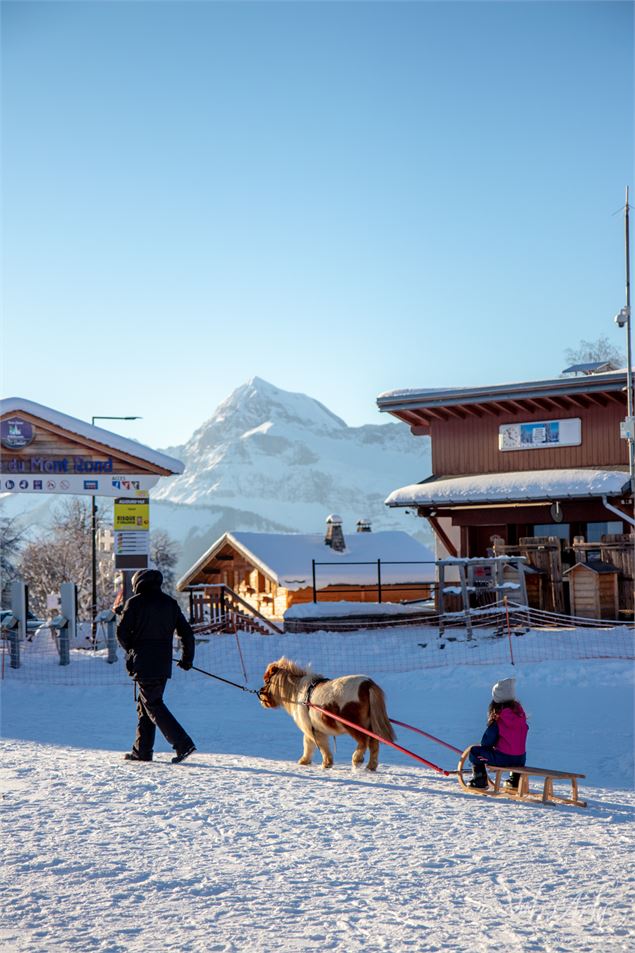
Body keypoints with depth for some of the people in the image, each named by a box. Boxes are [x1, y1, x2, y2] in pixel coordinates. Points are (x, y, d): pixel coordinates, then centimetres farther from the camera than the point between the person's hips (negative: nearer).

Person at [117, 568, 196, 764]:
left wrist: (132, 650, 13)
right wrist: (187, 659, 20)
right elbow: (186, 632, 10)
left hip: (143, 663, -6)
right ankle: (142, 750, 16)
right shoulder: (170, 603, 10)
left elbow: (122, 632, -6)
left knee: (153, 705, -5)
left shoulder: (135, 602, -5)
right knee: (145, 704, 16)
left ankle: (183, 744, -16)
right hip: (164, 664, 6)